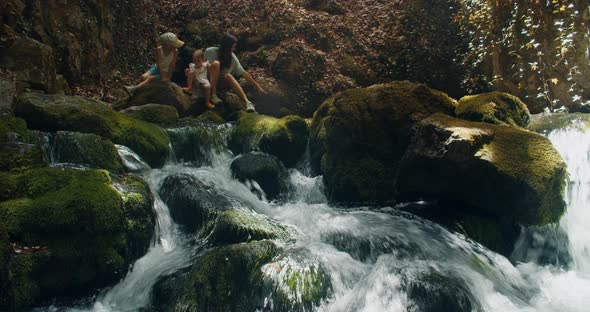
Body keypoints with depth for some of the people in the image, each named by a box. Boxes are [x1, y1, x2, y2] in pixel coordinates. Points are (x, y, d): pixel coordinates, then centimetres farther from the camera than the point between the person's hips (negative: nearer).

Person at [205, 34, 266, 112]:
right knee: (216, 63, -29)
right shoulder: (210, 51, -13)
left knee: (228, 76, -34)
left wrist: (257, 87, -12)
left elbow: (243, 73, -8)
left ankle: (247, 102, -52)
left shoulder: (232, 57, -8)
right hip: (209, 79, -2)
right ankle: (213, 95, -30)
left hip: (221, 81, 2)